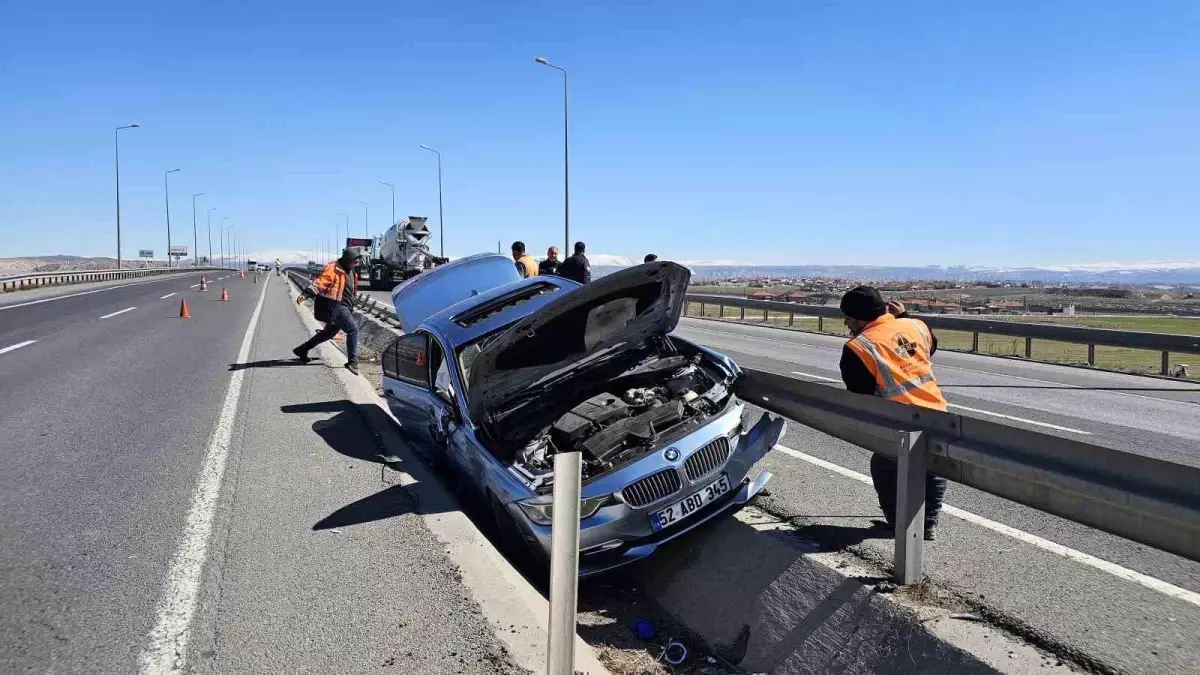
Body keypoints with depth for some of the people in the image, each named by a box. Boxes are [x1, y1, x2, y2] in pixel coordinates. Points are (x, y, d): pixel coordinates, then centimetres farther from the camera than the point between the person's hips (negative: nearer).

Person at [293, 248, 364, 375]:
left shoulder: (350, 272, 16)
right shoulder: (333, 269, -13)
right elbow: (320, 282, -25)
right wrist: (306, 293, -37)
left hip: (340, 307, 10)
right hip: (334, 306, -10)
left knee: (330, 332, 20)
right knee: (353, 329, -16)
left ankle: (302, 350, 34)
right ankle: (352, 362, -13)